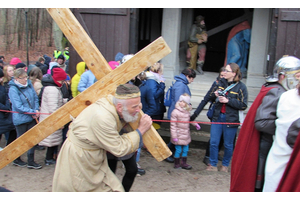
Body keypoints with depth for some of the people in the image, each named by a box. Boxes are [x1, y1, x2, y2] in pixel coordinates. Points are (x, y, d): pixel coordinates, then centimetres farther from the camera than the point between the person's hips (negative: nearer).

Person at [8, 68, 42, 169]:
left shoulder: (29, 84, 0)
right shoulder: (13, 89, -17)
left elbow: (35, 98, 6)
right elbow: (19, 107, -20)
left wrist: (36, 110, -10)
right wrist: (33, 112, -20)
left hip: (32, 118, 5)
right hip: (21, 119, -5)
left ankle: (31, 161, 22)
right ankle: (16, 159, 34)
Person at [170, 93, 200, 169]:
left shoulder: (187, 112, 6)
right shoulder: (175, 112, -15)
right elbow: (173, 125, -14)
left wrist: (195, 124, 20)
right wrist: (174, 136, -16)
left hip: (186, 135, 7)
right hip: (179, 136, -7)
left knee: (185, 149, 13)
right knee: (178, 150, 1)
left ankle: (184, 163, 28)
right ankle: (176, 164, 19)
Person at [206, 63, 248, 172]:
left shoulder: (241, 87, -7)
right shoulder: (220, 82, 6)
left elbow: (243, 105, -12)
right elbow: (211, 98, 19)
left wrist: (228, 101, -19)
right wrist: (215, 95, -4)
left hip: (231, 119, -4)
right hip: (217, 117, 4)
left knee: (228, 145, 10)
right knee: (213, 142, 6)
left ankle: (225, 165, 31)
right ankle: (213, 165, 21)